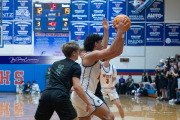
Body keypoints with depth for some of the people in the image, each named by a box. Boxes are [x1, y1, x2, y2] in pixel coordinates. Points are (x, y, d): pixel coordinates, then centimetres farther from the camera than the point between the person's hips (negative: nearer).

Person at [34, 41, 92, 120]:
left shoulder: (55, 64, 24)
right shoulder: (75, 66, 5)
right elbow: (77, 87, -8)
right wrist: (88, 103, -6)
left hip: (46, 94, 6)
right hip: (60, 96, -6)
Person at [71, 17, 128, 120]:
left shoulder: (97, 58, 20)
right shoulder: (90, 55, -8)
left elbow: (118, 52, 19)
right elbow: (112, 50, -19)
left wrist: (122, 34, 12)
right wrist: (119, 31, -14)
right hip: (83, 94, -11)